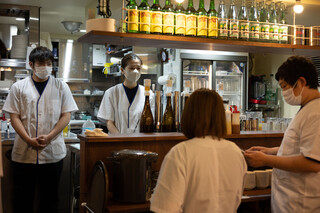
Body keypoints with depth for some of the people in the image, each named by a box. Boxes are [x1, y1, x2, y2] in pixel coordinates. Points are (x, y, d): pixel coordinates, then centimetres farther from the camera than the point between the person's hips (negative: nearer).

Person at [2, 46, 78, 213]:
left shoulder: (61, 87, 5)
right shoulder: (19, 87, 4)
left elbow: (66, 115, 1)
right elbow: (14, 117, 1)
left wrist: (49, 137, -13)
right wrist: (30, 140, -12)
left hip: (52, 152, 0)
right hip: (23, 152, 0)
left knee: (50, 197, 10)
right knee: (22, 199, 9)